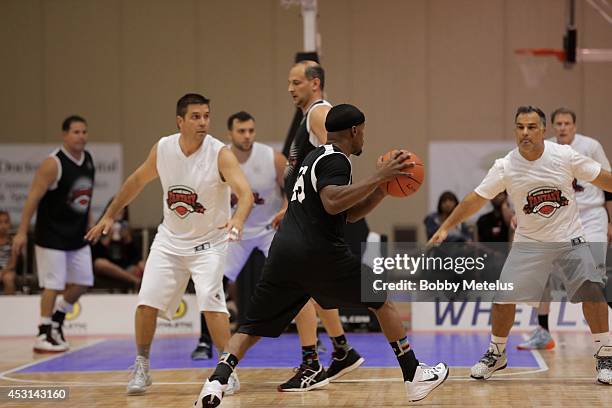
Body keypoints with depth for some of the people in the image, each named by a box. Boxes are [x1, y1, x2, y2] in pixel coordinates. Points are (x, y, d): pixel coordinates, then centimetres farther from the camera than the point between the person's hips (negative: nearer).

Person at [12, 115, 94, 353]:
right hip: (52, 235, -7)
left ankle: (57, 319, 29)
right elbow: (33, 198, -18)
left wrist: (88, 225, 17)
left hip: (77, 235, 7)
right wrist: (22, 232, -20)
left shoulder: (88, 160, 5)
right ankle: (43, 336, 3)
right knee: (53, 285, -6)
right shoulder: (53, 164, -18)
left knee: (82, 283, 10)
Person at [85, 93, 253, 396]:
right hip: (170, 238, 4)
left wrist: (238, 219, -54)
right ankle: (141, 368, 16)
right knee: (147, 303, -3)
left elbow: (245, 193, -34)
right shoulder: (162, 148, -8)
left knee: (210, 300, -21)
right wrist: (110, 215, 13)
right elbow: (137, 181, 10)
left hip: (209, 241, -4)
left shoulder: (220, 154, -21)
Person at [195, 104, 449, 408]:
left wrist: (382, 188, 19)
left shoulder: (318, 156, 24)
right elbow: (333, 203, -23)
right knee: (382, 302, 12)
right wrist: (377, 178, -19)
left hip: (284, 251, 7)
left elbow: (348, 214, 28)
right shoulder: (335, 160, -4)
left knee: (253, 326, 8)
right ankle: (414, 377, 15)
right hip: (319, 254, -7)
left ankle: (218, 380, -15)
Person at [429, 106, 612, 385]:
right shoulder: (505, 167, -11)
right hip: (529, 243, 1)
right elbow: (475, 200, -4)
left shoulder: (564, 156, -13)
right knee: (503, 298, -6)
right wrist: (445, 227, -7)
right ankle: (496, 355, 17)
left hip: (569, 239, -1)